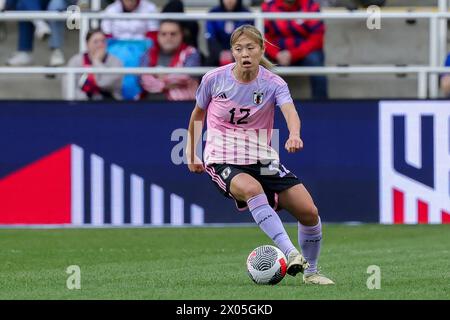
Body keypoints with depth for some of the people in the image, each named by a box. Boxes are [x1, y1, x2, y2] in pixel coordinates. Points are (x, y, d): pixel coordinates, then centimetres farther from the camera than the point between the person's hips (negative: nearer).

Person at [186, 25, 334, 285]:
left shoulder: (273, 83, -8)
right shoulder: (214, 80, -6)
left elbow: (289, 110, -29)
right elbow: (198, 114, 13)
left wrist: (294, 134, -50)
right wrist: (191, 154, 14)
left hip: (262, 160, 2)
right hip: (223, 161, -2)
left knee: (309, 212, -7)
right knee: (252, 188, -37)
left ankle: (310, 271, 17)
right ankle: (291, 254, -46)